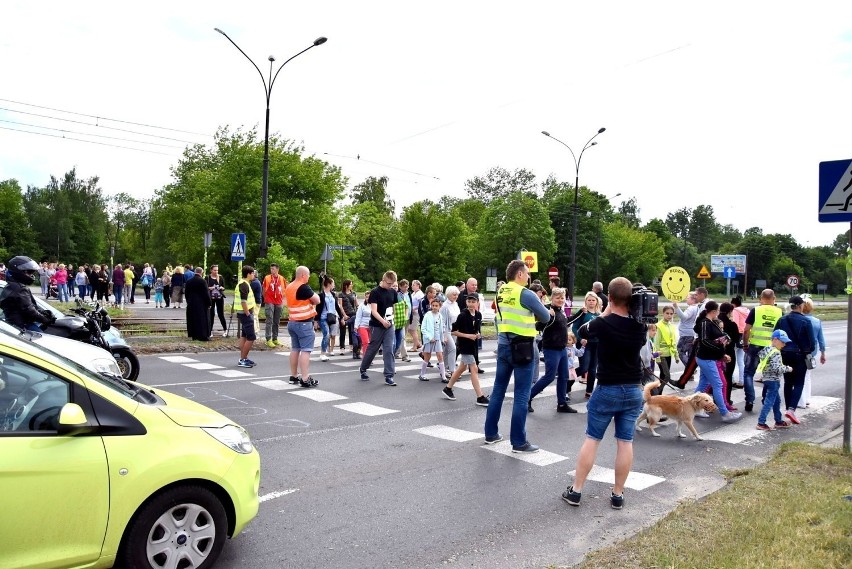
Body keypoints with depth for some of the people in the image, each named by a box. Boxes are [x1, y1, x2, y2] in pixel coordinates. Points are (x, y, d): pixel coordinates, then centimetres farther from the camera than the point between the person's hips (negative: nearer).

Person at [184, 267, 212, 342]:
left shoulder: (188, 281, 5)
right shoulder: (203, 281, -13)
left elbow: (186, 293, 11)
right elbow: (206, 293, -13)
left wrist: (188, 302, 20)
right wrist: (209, 303, -6)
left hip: (191, 304, 6)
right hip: (202, 304, -6)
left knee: (193, 320, 10)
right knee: (203, 320, -1)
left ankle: (194, 335, 14)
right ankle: (203, 336, -1)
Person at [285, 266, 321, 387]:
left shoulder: (289, 287, 10)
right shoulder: (303, 287, -17)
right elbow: (317, 300, -12)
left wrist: (309, 301, 6)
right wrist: (313, 294, 7)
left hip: (292, 322, 9)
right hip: (304, 323, -9)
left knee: (295, 349, 14)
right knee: (306, 350, -7)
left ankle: (294, 376, 21)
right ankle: (305, 379, -9)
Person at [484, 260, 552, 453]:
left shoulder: (501, 293, 7)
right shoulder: (526, 294, -13)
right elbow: (545, 317, -3)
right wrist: (549, 312, 18)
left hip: (504, 345, 7)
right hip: (523, 347, -7)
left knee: (498, 389, 14)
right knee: (521, 395, -1)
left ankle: (491, 434, 22)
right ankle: (519, 442, 4)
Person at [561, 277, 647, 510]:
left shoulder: (603, 323, -16)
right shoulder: (640, 325, -4)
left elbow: (582, 331, 3)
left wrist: (605, 312, 5)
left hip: (607, 389, -3)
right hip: (634, 390, 3)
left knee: (592, 438, 5)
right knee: (625, 442, 8)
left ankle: (575, 490, 10)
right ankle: (617, 494, 15)